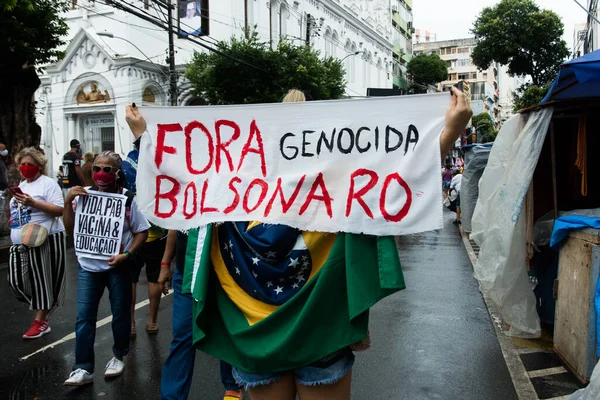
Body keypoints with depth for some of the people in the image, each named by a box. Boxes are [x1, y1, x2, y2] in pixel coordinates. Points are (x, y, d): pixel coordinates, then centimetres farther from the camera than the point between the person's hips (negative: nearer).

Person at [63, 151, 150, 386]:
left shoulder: (128, 199, -9)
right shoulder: (84, 194, 0)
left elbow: (142, 232, -5)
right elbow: (70, 227, 5)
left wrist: (126, 255, -17)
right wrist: (68, 202, -9)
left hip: (118, 267, -2)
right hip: (89, 266, 3)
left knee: (120, 314, 11)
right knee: (84, 317, 2)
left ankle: (118, 357, 32)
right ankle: (83, 368, 10)